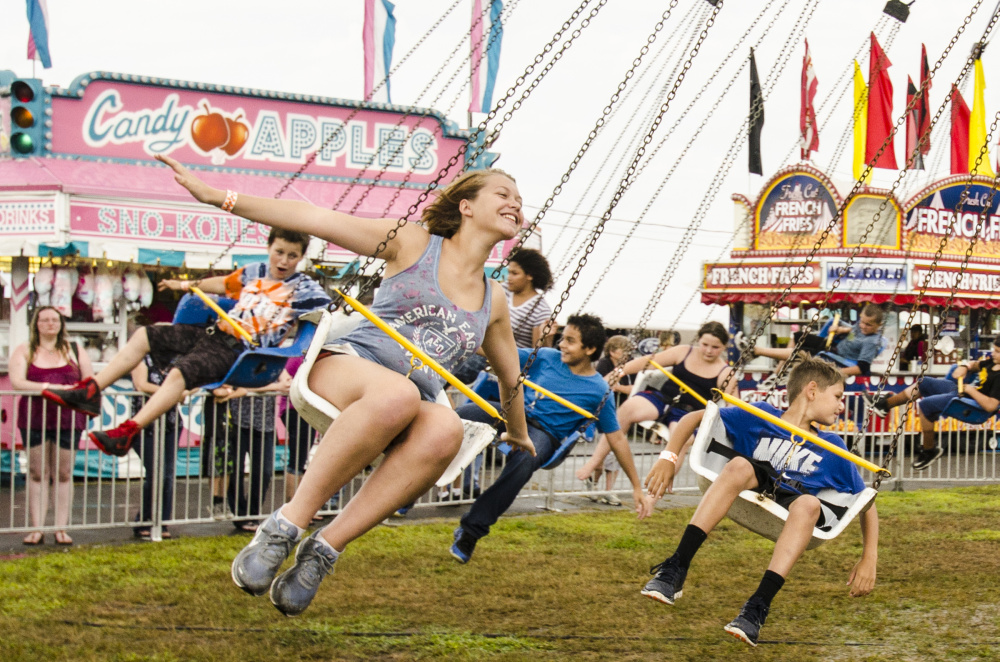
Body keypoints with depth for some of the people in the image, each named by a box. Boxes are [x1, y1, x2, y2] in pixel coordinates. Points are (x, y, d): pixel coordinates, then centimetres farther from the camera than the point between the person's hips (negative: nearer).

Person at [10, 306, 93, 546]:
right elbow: (16, 382, -6)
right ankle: (37, 529, 0)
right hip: (34, 419, -1)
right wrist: (46, 387, -19)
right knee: (38, 474, 0)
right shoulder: (24, 351, 9)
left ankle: (61, 528, 2)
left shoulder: (75, 351, 14)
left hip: (67, 419, 1)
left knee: (64, 474, 0)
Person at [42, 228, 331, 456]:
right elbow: (223, 284, 31)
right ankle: (89, 392, 4)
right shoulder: (255, 272, 15)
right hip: (213, 333, 8)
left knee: (179, 372, -31)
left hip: (238, 352, -8)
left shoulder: (304, 289, -3)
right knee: (144, 336, 5)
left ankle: (126, 434, -40)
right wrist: (185, 285, 38)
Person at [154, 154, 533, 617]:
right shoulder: (412, 243, 8)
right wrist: (219, 197, -6)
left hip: (410, 410, 4)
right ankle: (285, 525, -33)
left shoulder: (494, 302, 21)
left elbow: (510, 378, 38)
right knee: (397, 393, -42)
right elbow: (315, 219, 1)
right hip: (346, 366, -3)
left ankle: (325, 548, -34)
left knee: (444, 428, -36)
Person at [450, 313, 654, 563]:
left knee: (525, 459, -41)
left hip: (544, 435, -3)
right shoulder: (546, 358, 9)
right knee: (463, 415, -30)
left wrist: (637, 488, 6)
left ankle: (471, 529, -35)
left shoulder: (600, 392, 1)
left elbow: (617, 438, 6)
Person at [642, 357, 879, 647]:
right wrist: (668, 457, -12)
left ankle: (758, 607, -42)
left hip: (791, 515, 1)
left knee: (809, 503, -33)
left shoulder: (833, 448, 14)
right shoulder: (760, 416, 7)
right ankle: (676, 568, -39)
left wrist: (869, 560, 3)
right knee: (740, 465, -32)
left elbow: (867, 501, 15)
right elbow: (695, 418, 6)